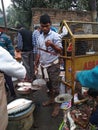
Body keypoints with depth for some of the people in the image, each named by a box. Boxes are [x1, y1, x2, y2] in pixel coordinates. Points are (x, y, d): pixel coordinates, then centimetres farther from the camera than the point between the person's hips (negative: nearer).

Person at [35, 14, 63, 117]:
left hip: (53, 65, -6)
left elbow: (60, 51, -15)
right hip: (44, 65, 6)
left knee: (55, 85, 1)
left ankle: (57, 105, 13)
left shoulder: (55, 36, -11)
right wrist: (36, 63, 15)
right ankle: (51, 99, 35)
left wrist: (52, 44, -32)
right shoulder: (40, 37, 8)